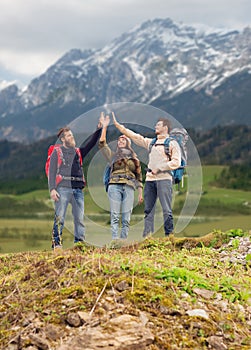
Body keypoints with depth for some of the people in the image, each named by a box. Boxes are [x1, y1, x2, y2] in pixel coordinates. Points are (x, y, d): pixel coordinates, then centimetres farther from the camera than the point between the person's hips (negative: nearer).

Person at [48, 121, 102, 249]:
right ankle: (56, 243, -6)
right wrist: (52, 189, -10)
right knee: (59, 217, -7)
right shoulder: (57, 152, 8)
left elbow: (91, 143, 15)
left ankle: (79, 242, 6)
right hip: (63, 188, -5)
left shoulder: (78, 152, 21)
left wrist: (99, 129, 3)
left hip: (78, 189, 5)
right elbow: (51, 172, 1)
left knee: (79, 218, 2)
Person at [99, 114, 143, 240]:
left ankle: (124, 240, -4)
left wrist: (140, 193, 11)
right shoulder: (113, 156, 18)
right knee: (115, 215, -9)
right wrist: (104, 127, 2)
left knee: (126, 217, -5)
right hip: (114, 186, -1)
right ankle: (114, 240, -13)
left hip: (129, 187, 1)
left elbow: (139, 177, 19)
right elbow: (102, 144, 7)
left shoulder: (135, 159, 21)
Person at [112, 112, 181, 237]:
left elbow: (176, 162, -5)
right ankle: (147, 236, 7)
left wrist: (159, 168, -11)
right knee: (148, 209, 4)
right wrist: (118, 125, 19)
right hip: (150, 179, 6)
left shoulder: (172, 143, 5)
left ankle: (169, 235, -8)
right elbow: (134, 136, 22)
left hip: (164, 178, -6)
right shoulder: (150, 142, 21)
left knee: (167, 210, -9)